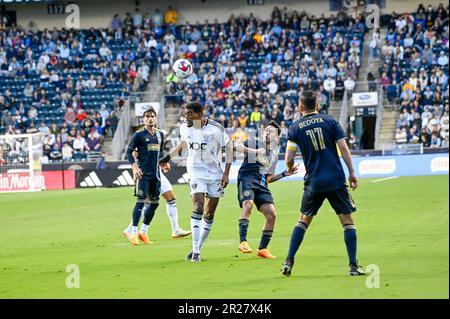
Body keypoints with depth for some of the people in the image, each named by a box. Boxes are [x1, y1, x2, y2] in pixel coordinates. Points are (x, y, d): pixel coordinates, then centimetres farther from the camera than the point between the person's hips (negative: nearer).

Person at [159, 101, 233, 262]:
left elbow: (229, 148, -4)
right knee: (198, 207, -19)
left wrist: (226, 173, -9)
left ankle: (198, 248, 18)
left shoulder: (216, 128, -14)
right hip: (196, 172, 0)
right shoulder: (184, 128, -3)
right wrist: (168, 157, 20)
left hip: (215, 172, 0)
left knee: (209, 214, 4)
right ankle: (195, 251, -22)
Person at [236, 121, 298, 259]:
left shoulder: (274, 155, 24)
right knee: (248, 205, -30)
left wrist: (284, 174, 16)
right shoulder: (255, 143, 10)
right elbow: (238, 147, -7)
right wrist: (255, 151, -18)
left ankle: (262, 249, 7)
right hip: (247, 179, -5)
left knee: (271, 214, -6)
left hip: (262, 184, 5)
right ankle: (243, 242, -36)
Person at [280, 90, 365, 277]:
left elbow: (289, 158, -1)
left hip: (313, 182, 1)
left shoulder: (296, 127, 3)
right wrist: (352, 173, 1)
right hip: (336, 180, -1)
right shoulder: (329, 121, 3)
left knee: (303, 221, 18)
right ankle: (353, 266, -3)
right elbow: (343, 148, -4)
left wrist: (290, 169, 21)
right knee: (347, 221, 5)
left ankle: (288, 262, 10)